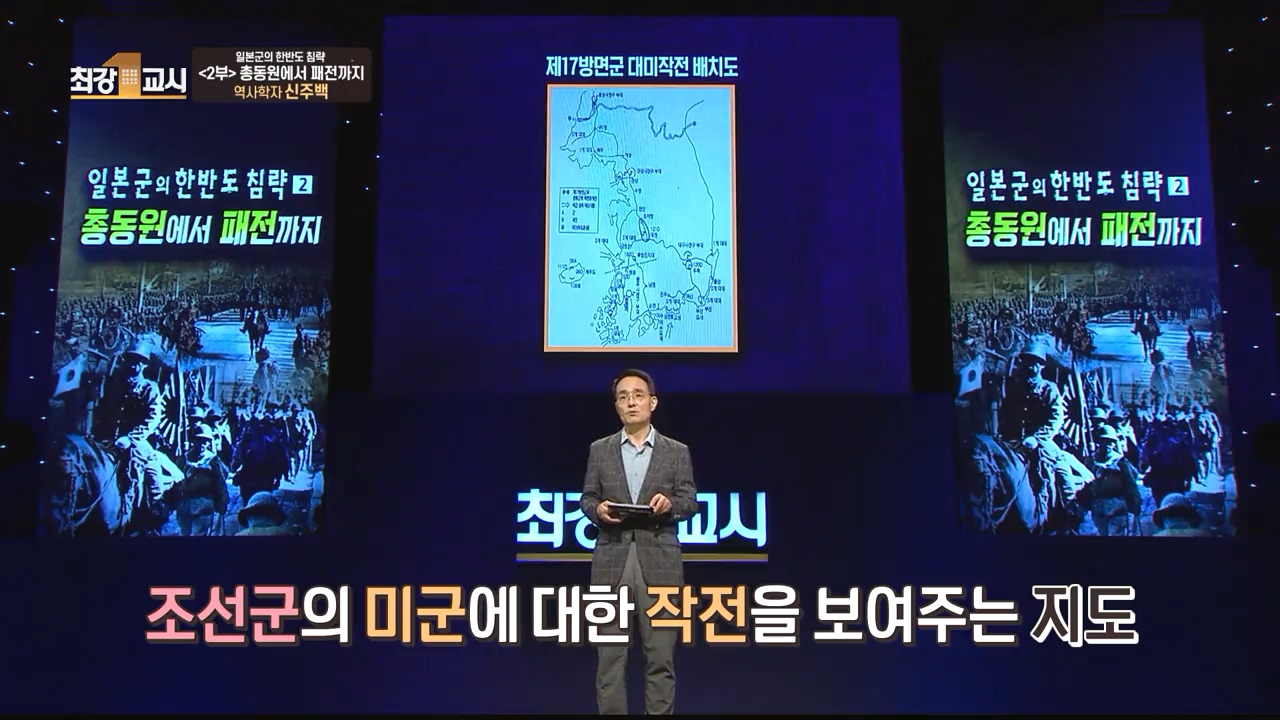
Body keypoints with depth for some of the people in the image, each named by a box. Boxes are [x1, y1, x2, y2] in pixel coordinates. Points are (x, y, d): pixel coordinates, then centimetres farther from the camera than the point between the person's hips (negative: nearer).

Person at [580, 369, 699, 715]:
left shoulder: (677, 452, 7)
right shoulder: (599, 450, 10)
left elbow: (690, 502, 4)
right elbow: (587, 498, 10)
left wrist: (670, 503, -17)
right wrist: (598, 509, -12)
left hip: (659, 563, -1)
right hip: (612, 561, 1)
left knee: (661, 656, 1)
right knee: (610, 654, 3)